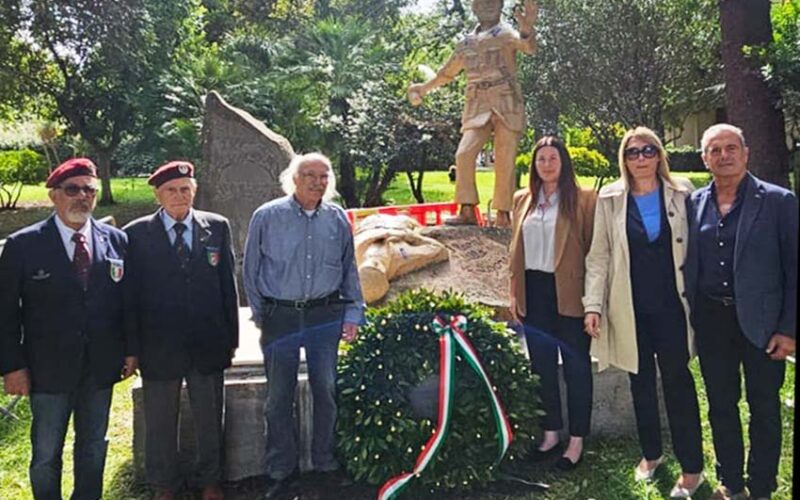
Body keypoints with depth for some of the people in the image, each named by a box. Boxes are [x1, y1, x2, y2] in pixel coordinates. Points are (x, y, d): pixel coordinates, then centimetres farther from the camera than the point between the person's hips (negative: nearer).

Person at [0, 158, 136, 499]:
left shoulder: (116, 241, 1)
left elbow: (127, 300, 7)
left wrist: (131, 349, 4)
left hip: (101, 367, 3)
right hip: (48, 369, -2)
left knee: (93, 449, 17)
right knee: (46, 455, 10)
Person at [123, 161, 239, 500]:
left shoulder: (217, 227, 1)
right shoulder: (136, 234, -3)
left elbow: (227, 284, 4)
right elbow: (129, 293, -1)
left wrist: (231, 336, 3)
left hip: (208, 343, 1)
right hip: (159, 345, -1)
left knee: (210, 419, 15)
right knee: (160, 421, 14)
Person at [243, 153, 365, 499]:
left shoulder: (337, 219, 4)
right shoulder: (267, 217, -3)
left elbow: (349, 270, 11)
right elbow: (251, 270, 3)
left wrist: (353, 314, 7)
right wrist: (260, 315, 4)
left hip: (325, 315, 2)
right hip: (280, 317, -1)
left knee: (326, 390, 8)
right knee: (279, 396, 6)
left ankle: (326, 464, 25)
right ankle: (280, 472, 20)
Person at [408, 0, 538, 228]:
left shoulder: (506, 33, 3)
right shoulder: (466, 44, 18)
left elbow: (528, 46, -20)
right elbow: (447, 72, 33)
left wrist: (527, 30, -42)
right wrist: (424, 88, 38)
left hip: (506, 106, -4)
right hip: (477, 108, 4)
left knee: (504, 162, -6)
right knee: (464, 153, -13)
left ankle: (503, 215, 0)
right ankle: (467, 211, -9)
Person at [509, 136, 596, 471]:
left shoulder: (583, 200, -6)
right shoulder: (522, 200, 8)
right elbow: (516, 250, 11)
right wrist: (514, 292, 8)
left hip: (569, 293, -5)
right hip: (534, 292, 5)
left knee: (576, 365, 5)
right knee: (542, 365, 14)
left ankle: (577, 440, 16)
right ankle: (550, 433, 29)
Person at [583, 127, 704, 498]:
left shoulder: (682, 193, 2)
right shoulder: (610, 199, 3)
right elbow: (599, 255, 1)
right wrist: (593, 304, -6)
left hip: (672, 304, -1)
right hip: (630, 307, 2)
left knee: (677, 379, 1)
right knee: (640, 380, 13)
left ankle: (691, 467, 13)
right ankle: (650, 453, 30)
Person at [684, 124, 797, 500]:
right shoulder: (693, 204, 4)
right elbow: (687, 263, 8)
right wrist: (689, 317, 2)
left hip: (761, 321, -3)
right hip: (711, 320, 3)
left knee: (764, 407, 8)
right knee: (720, 404, 13)